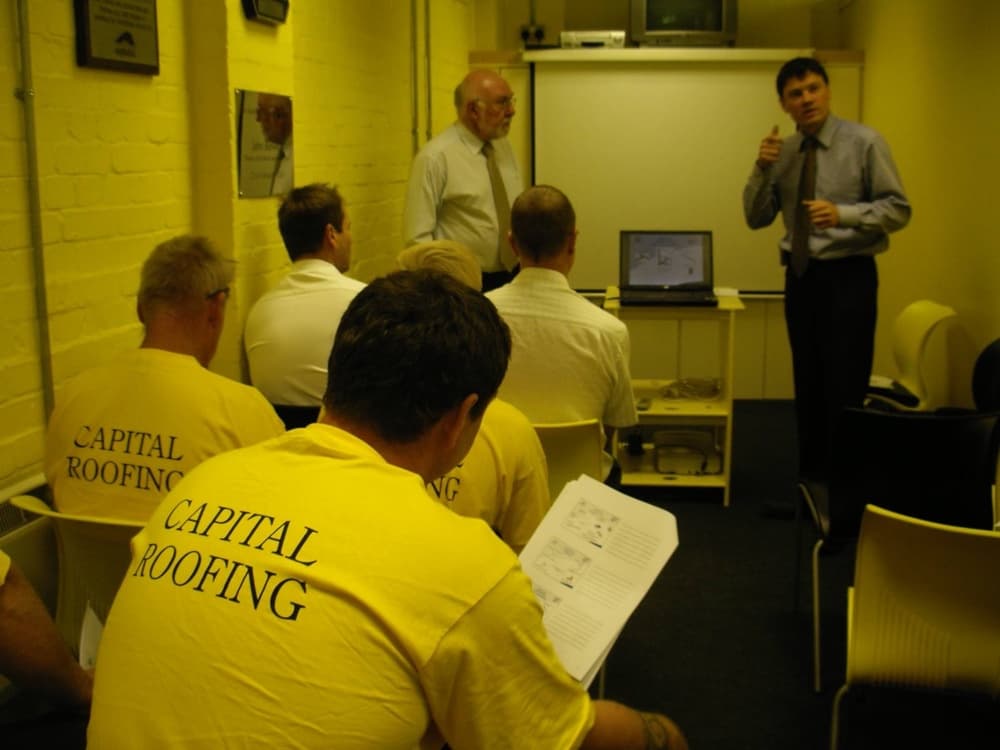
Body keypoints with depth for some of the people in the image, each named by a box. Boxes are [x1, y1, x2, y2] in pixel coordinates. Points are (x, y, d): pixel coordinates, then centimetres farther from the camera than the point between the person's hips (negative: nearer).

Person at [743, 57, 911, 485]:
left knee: (845, 389, -6)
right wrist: (761, 169, -10)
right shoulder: (782, 153, 7)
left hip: (849, 277, -5)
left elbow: (898, 209, -9)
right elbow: (756, 219, 5)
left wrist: (843, 214, -25)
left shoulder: (864, 142, -7)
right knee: (808, 387, 13)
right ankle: (811, 482, 25)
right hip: (800, 277, 5)